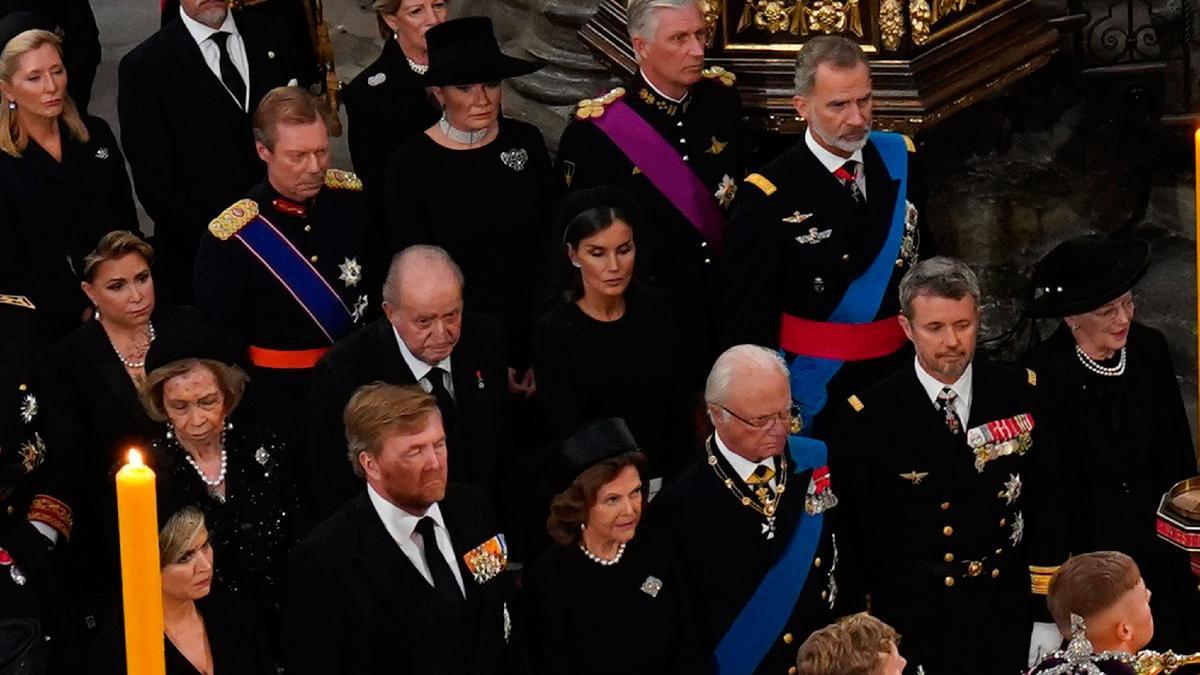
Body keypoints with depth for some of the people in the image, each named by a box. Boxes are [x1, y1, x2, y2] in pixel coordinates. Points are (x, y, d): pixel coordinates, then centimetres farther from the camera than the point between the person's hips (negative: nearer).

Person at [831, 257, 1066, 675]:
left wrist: (1046, 617, -1)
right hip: (912, 626, -2)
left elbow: (1046, 513, 2)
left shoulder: (1021, 394, -1)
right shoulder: (868, 418, -8)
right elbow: (858, 536, -3)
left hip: (1007, 624, 2)